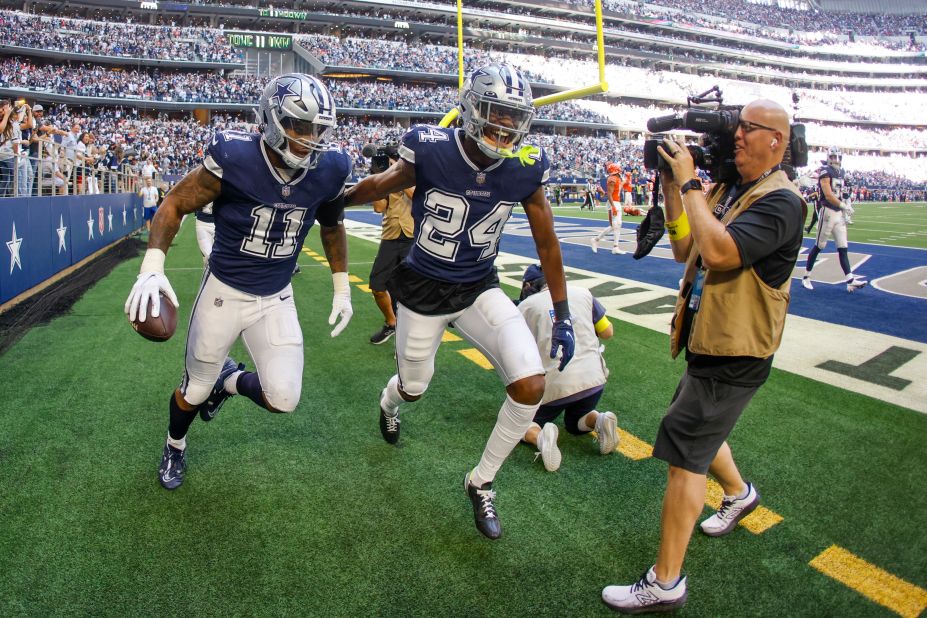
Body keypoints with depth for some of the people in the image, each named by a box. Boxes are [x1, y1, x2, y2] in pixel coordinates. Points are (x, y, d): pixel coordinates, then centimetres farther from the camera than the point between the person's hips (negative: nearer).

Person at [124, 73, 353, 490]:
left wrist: (342, 289, 10)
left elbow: (332, 226, 10)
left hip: (276, 300, 3)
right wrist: (152, 268, -23)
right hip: (224, 292, -2)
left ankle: (229, 379, 28)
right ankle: (175, 446, 49)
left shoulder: (328, 171, -11)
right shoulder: (235, 159, -22)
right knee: (195, 391, 14)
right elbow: (175, 204, -10)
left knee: (283, 399, -7)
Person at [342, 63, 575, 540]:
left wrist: (562, 314, 1)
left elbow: (546, 241, -1)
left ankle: (481, 483, 11)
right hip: (423, 291, -2)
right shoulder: (431, 151, -22)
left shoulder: (525, 169, -14)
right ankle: (388, 403, 63)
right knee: (414, 388, 19)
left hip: (480, 290, 2)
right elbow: (382, 185, 0)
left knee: (531, 386, -16)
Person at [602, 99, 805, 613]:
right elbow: (685, 250, 8)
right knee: (700, 430, 28)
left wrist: (689, 182, -25)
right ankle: (738, 493, 58)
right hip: (706, 340, 9)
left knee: (684, 455, -5)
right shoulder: (726, 189, 7)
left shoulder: (780, 202, -19)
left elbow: (718, 252, -34)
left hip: (734, 354, -9)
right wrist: (671, 186, -1)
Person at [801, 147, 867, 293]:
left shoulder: (840, 172, 15)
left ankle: (850, 280, 0)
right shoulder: (826, 172, -10)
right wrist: (844, 206, -19)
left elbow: (839, 195, 19)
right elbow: (828, 195, -18)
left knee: (843, 248, 3)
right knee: (819, 246, -1)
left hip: (839, 213, 8)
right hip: (828, 211, -8)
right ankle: (806, 276, 11)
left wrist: (844, 212, 14)